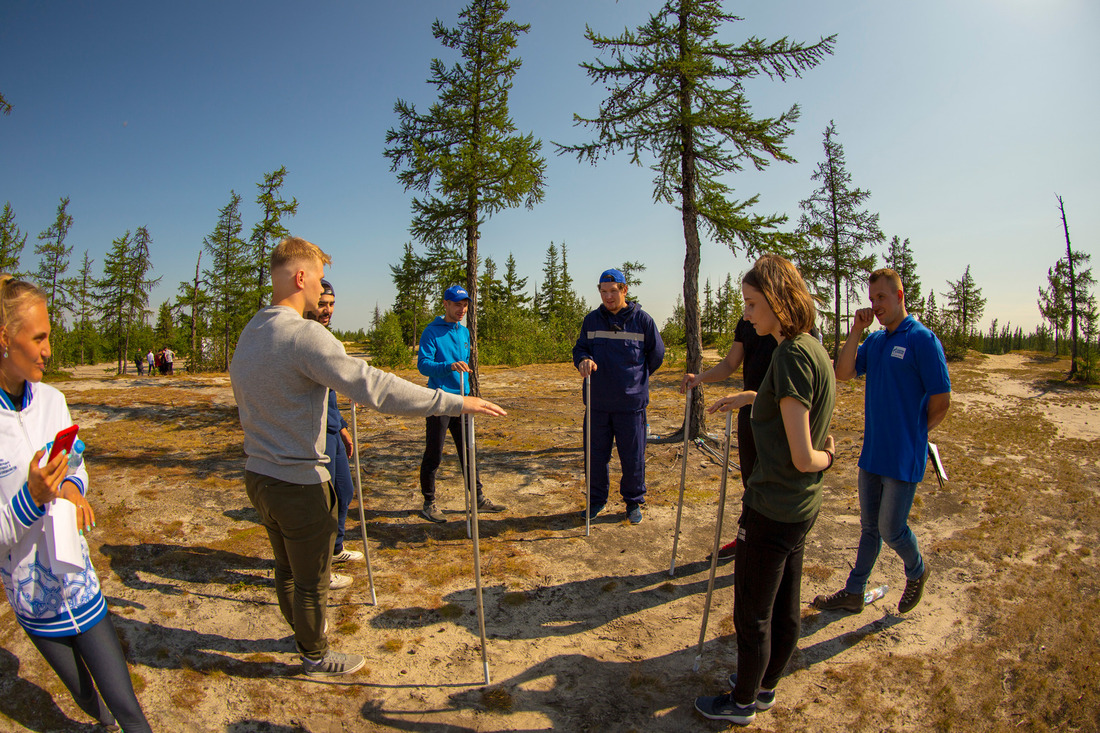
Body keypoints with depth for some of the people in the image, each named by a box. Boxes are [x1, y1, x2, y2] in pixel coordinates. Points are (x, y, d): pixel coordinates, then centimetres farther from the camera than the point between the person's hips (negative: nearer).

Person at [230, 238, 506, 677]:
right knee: (311, 579, 13)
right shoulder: (305, 334, -24)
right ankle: (316, 657, 35)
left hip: (257, 475, 9)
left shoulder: (248, 335, 5)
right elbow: (374, 387, -33)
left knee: (287, 569, 27)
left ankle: (304, 634, 48)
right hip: (299, 483, -9)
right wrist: (454, 402, -30)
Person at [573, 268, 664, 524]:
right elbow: (579, 348, 9)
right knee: (596, 455, 11)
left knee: (633, 457, 5)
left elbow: (657, 355, 7)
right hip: (597, 402, 2)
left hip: (631, 402, -2)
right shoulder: (591, 320, 5)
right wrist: (584, 360, -15)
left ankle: (634, 502, 25)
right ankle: (597, 499, 29)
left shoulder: (642, 320, -2)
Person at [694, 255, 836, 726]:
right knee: (785, 607, 22)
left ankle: (743, 703, 29)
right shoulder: (812, 347, 4)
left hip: (772, 508, -9)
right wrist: (747, 398, 28)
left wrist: (827, 456, -4)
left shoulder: (792, 356, -24)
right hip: (801, 506, 9)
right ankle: (766, 685, 40)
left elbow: (802, 457, -24)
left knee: (752, 613, 10)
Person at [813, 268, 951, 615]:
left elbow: (941, 400, -12)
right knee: (869, 526, 15)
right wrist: (856, 330, -7)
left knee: (891, 528, 5)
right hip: (872, 452, 6)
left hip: (903, 457, -6)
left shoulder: (922, 339, -13)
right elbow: (843, 373, -2)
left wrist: (913, 433, 0)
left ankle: (917, 573, 34)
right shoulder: (874, 341, 9)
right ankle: (853, 593, 24)